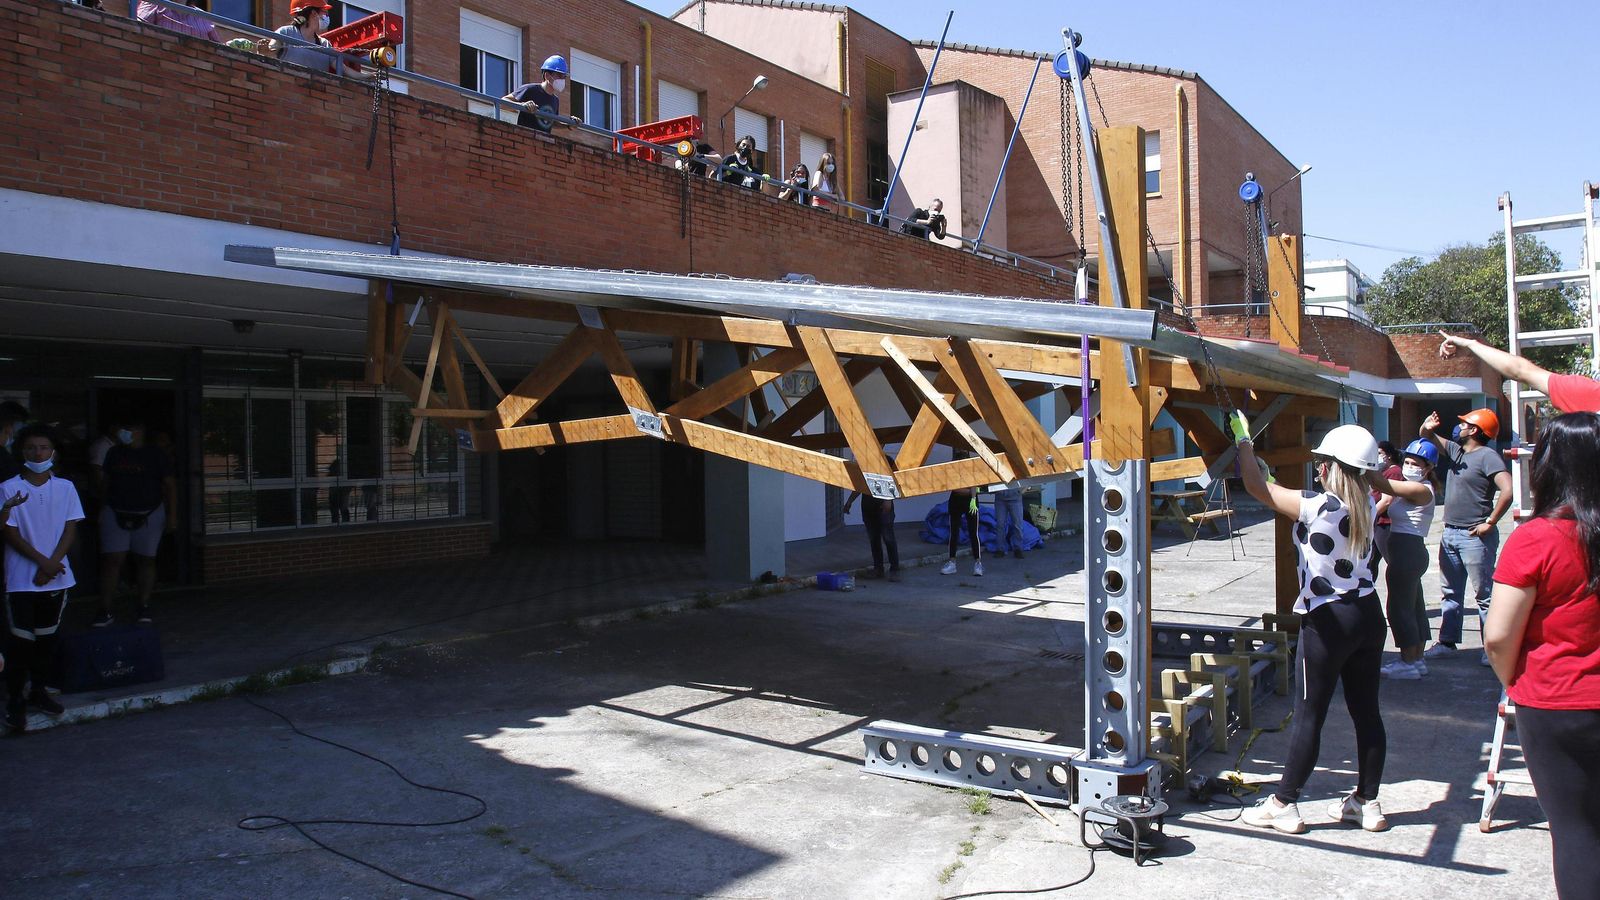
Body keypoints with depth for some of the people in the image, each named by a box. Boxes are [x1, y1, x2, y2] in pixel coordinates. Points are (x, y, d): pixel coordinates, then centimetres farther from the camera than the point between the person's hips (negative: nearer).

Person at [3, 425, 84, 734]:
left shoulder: (65, 488, 4)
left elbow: (70, 530, 2)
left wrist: (52, 563, -10)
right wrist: (43, 561, -15)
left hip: (57, 578, 3)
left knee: (47, 636, 12)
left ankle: (37, 689, 26)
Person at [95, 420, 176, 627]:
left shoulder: (156, 454, -3)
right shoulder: (115, 453, 7)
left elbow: (170, 485, -3)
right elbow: (105, 482, 15)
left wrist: (172, 515, -8)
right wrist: (103, 506, 10)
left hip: (149, 515, -2)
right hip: (116, 514, 2)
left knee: (146, 560, 4)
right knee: (111, 560, -4)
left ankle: (143, 606, 14)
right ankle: (105, 611, -2)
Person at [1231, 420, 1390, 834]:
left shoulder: (1317, 506, -17)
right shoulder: (1364, 506, 3)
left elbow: (1255, 484, -12)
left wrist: (1243, 438, -1)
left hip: (1328, 621, -7)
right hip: (1367, 614, 7)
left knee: (1308, 714, 0)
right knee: (1366, 711, 12)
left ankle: (1284, 804, 10)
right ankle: (1367, 802, 23)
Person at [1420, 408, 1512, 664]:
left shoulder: (1487, 456, -12)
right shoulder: (1455, 450, 11)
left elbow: (1507, 491, -24)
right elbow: (1427, 437, 22)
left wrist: (1490, 523, -19)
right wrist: (1426, 427, -3)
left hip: (1474, 536, -9)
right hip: (1450, 534, 9)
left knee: (1484, 595, -4)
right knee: (1450, 593, 14)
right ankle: (1447, 641, 21)